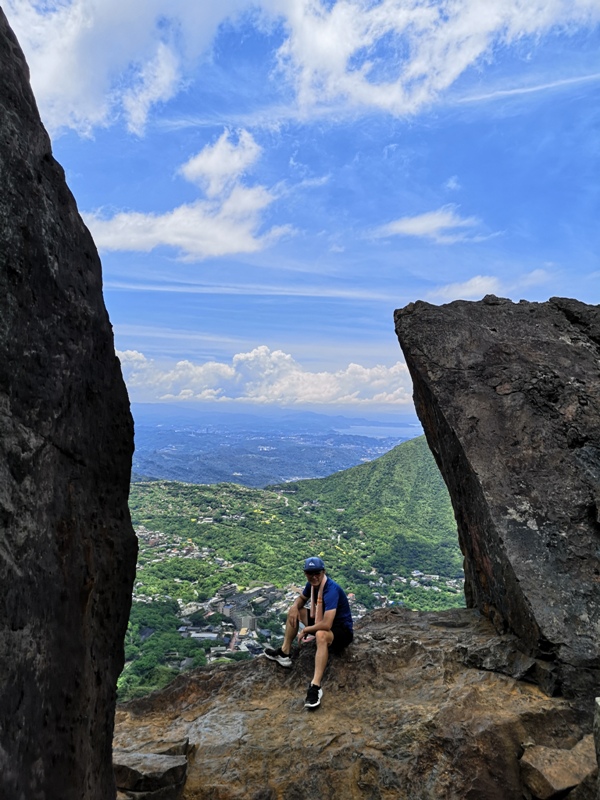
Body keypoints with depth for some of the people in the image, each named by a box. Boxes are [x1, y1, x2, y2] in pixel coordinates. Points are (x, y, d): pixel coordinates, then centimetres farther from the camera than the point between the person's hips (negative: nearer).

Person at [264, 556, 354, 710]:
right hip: (323, 620, 9)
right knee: (294, 611, 9)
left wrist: (305, 630, -22)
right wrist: (295, 607, -10)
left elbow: (326, 625, -40)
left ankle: (315, 686, -41)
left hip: (342, 631, -9)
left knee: (321, 635, -41)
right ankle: (285, 653, 10)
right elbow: (302, 598, 15)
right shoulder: (312, 583, -7)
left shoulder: (331, 590, -33)